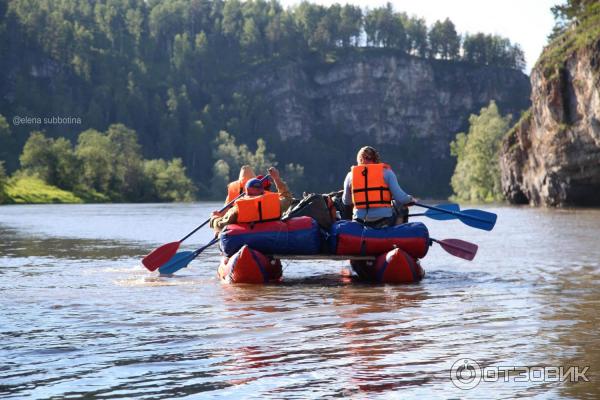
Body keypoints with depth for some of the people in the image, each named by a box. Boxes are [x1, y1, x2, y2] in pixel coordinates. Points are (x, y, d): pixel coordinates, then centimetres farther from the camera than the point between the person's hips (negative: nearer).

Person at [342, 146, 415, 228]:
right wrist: (410, 199, 15)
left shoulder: (351, 175, 6)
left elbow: (346, 202, 13)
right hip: (384, 220, -2)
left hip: (361, 221, 2)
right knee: (402, 207, 26)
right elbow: (400, 197, -8)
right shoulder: (386, 172, 0)